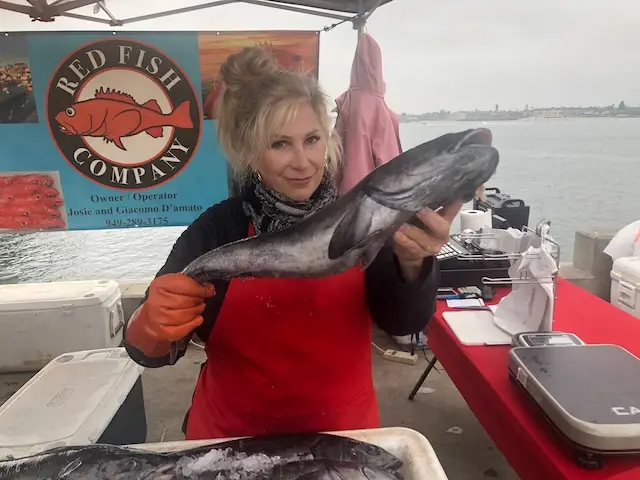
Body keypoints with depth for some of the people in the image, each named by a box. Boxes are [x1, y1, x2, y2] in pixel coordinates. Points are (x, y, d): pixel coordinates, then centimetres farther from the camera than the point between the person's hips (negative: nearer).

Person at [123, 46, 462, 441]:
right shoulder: (217, 228, -14)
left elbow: (402, 322, -20)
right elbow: (151, 350, -16)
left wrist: (411, 264, -40)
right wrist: (152, 326, -39)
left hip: (344, 433, 1)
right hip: (233, 437, 0)